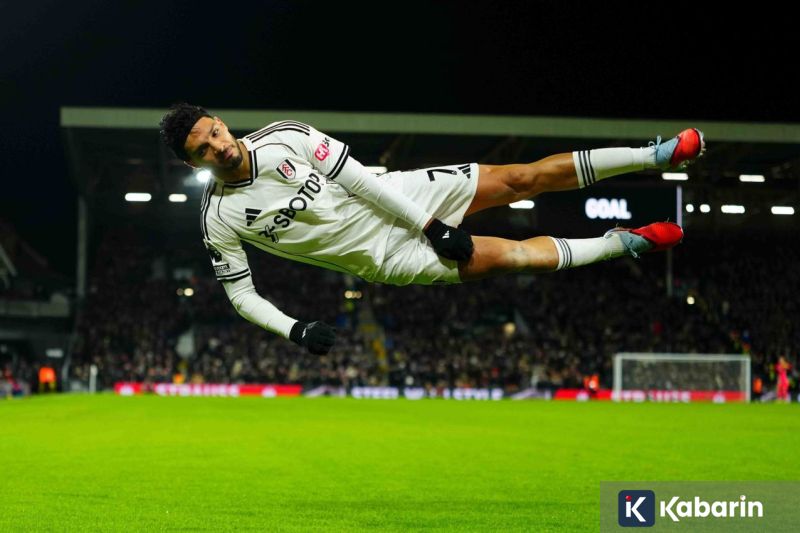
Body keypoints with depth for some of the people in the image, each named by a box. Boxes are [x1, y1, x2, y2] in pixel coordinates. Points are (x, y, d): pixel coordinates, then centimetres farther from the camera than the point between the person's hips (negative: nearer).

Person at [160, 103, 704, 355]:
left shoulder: (283, 136, -11)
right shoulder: (220, 218, -14)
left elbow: (356, 177, -9)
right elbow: (241, 294, -5)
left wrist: (429, 223, -12)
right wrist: (295, 330, -20)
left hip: (393, 197, 2)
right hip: (383, 253, -2)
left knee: (521, 178, -3)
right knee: (508, 255, -14)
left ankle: (655, 156, 10)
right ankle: (622, 243, 7)